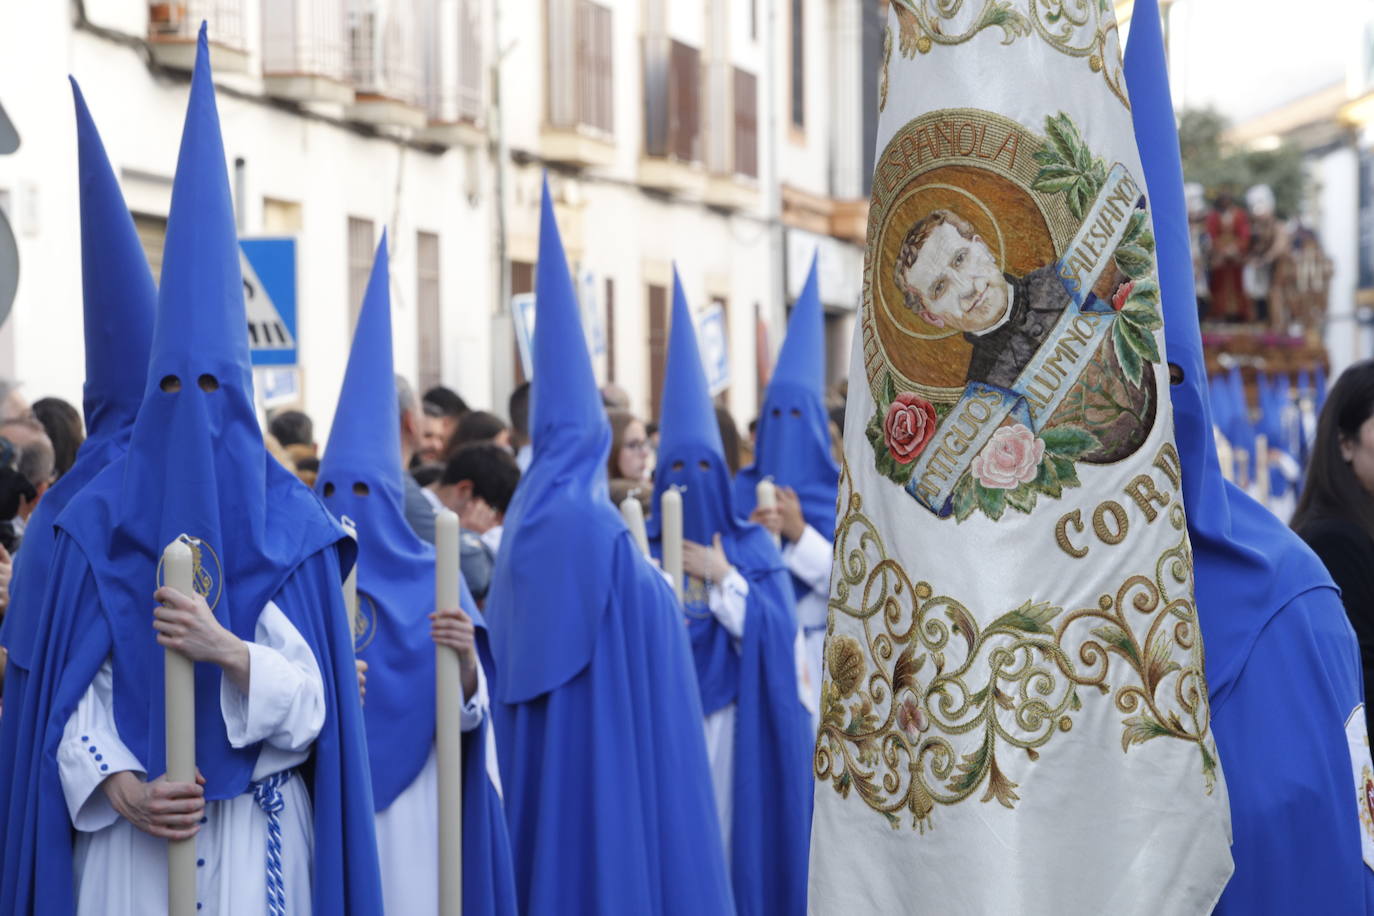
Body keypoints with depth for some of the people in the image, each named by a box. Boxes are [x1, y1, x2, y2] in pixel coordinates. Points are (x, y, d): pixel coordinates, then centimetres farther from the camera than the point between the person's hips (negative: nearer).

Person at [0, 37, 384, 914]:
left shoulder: (293, 530, 1)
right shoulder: (100, 523, 4)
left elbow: (313, 703, -4)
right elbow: (74, 689, 1)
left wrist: (225, 650, -21)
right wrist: (121, 789, -15)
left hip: (257, 838, -1)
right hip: (128, 838, 1)